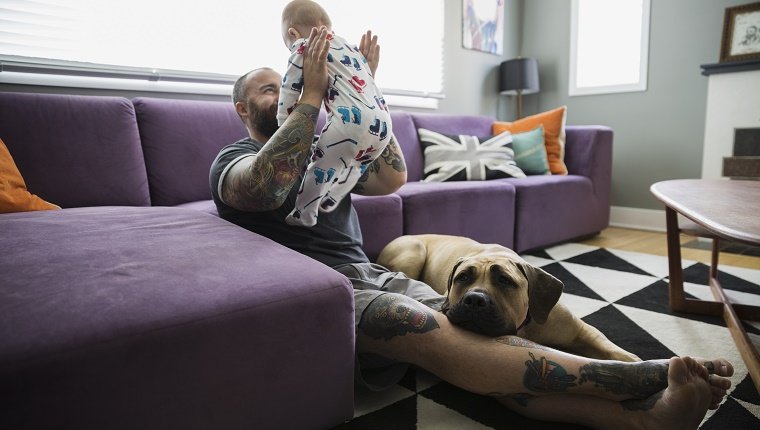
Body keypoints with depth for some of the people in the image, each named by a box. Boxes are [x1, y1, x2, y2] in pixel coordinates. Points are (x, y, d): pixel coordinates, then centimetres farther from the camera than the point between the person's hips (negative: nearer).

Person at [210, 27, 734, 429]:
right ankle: (658, 375, -37)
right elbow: (269, 185, -20)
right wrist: (312, 94, -14)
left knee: (476, 336, -21)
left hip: (372, 273, 6)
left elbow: (392, 177, 11)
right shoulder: (231, 159, 7)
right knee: (438, 335, -30)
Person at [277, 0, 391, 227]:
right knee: (355, 165, 27)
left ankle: (303, 215, 18)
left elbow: (290, 89, 13)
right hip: (382, 124, 7)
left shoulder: (304, 46, 13)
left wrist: (284, 127, 21)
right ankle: (330, 201, 35)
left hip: (351, 119, -7)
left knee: (321, 165, 8)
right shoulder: (351, 47, 33)